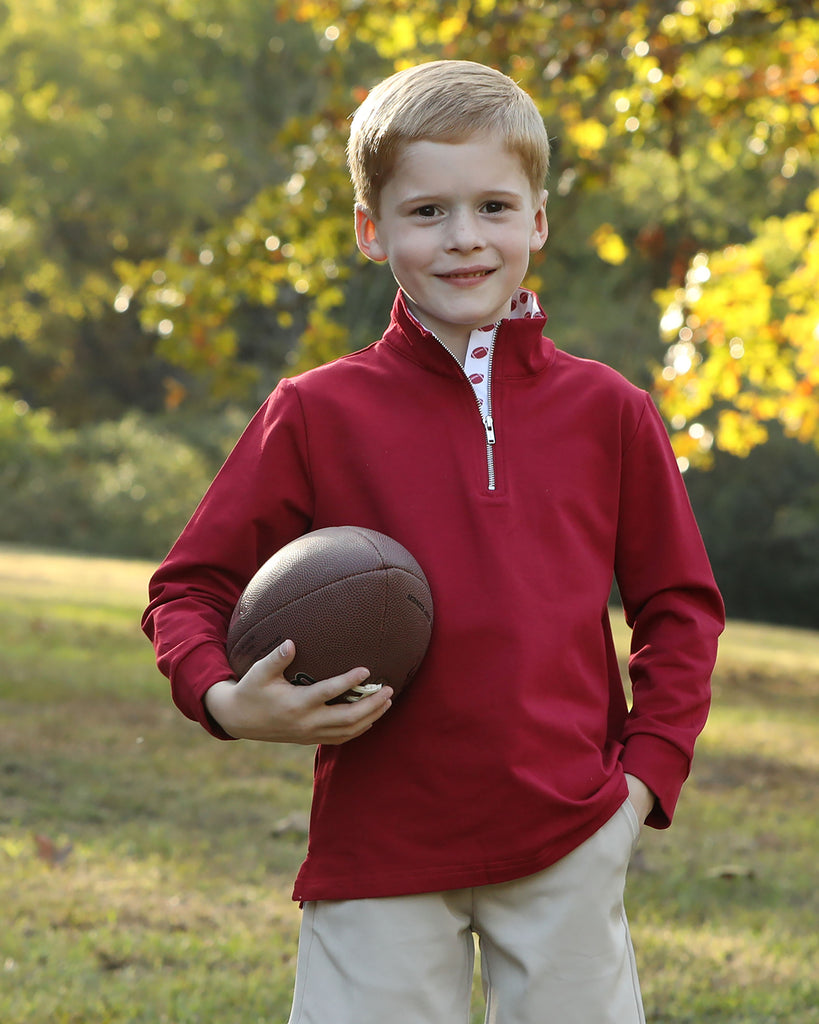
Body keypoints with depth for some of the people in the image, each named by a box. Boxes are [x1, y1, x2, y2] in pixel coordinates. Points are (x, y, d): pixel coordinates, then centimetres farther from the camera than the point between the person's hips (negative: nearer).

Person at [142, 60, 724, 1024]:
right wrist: (225, 700, -14)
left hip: (570, 843, 1)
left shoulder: (608, 412, 5)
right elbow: (190, 587, 6)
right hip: (379, 842, -1)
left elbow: (679, 605, 13)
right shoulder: (318, 415, 0)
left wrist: (647, 769, 2)